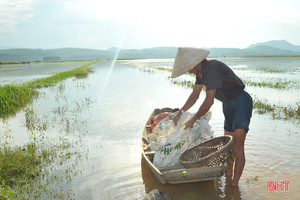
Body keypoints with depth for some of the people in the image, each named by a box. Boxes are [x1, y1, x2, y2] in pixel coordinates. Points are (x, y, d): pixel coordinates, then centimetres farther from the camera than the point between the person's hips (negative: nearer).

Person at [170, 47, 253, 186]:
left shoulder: (213, 68, -27)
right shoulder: (201, 71, 3)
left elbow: (209, 101, -27)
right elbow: (195, 95, 10)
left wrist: (193, 120, -17)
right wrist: (179, 113, 6)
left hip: (241, 102, -10)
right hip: (228, 104, 10)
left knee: (237, 148, -14)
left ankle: (235, 184, -5)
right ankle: (228, 173, 36)